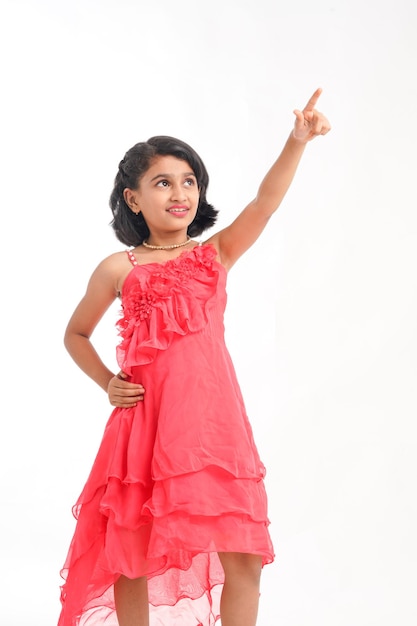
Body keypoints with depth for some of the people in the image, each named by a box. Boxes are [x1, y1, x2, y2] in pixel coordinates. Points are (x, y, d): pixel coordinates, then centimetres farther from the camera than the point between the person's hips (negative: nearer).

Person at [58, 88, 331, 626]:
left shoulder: (216, 255, 8)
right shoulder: (119, 269, 6)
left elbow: (264, 204, -8)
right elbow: (76, 333, 19)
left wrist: (296, 144, -21)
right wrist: (108, 384, 5)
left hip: (214, 420, 1)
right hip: (145, 422, 0)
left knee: (243, 555, -1)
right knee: (132, 554, 9)